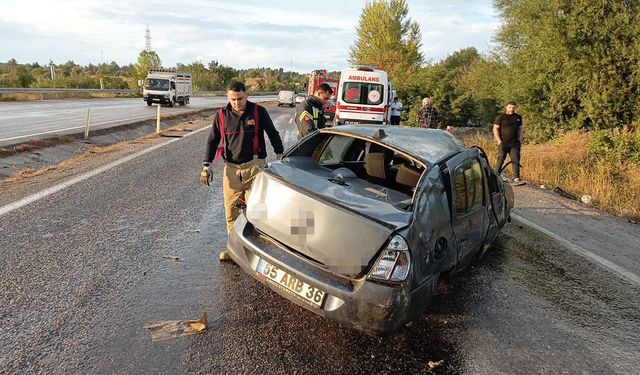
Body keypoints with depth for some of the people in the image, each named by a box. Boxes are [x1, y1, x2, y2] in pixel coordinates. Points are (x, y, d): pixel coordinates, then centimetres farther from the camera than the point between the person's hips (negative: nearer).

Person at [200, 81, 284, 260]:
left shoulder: (258, 112, -2)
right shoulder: (222, 115, 5)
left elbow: (273, 134, 7)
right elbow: (212, 140, 12)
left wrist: (281, 157, 7)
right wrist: (206, 165, 7)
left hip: (255, 166, -3)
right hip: (231, 168, 3)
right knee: (231, 210, 4)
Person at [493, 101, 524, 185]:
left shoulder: (518, 117, 15)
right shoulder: (500, 117, 0)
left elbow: (520, 129, 21)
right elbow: (495, 129, -4)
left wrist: (520, 139, 9)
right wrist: (499, 141, -11)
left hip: (515, 143, 4)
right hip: (503, 143, -4)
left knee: (516, 160, -3)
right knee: (500, 160, 0)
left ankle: (516, 179, -5)